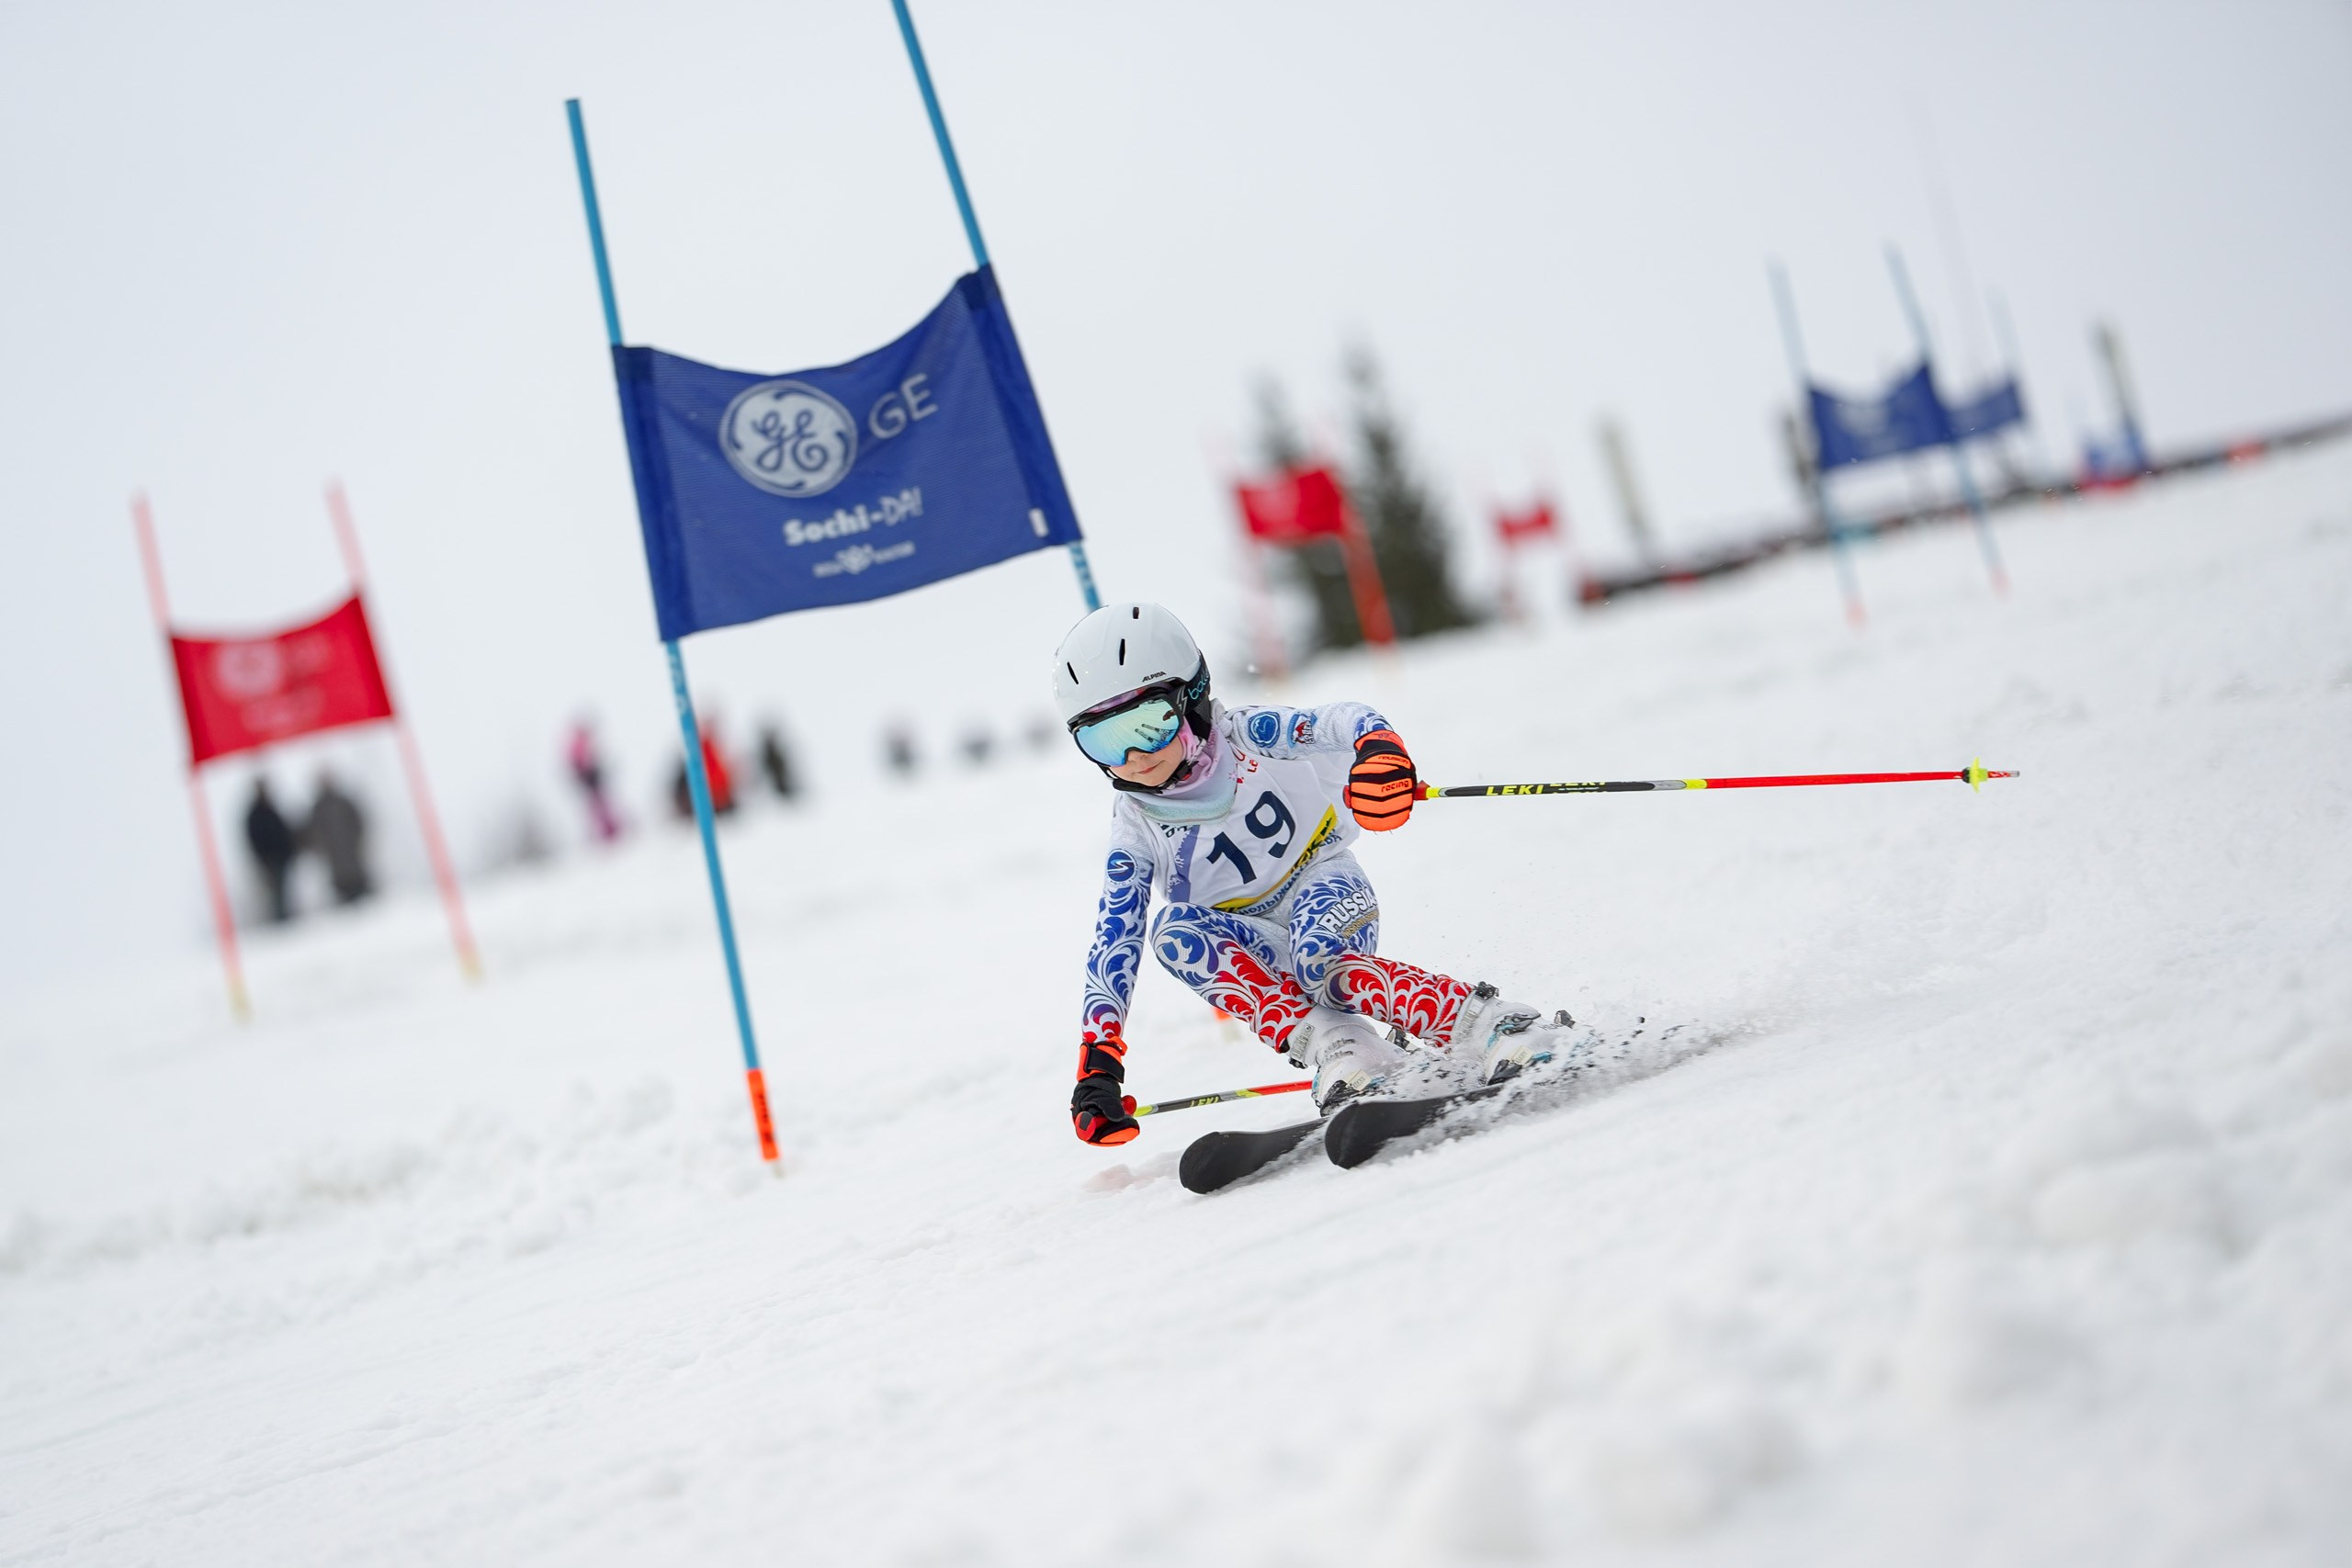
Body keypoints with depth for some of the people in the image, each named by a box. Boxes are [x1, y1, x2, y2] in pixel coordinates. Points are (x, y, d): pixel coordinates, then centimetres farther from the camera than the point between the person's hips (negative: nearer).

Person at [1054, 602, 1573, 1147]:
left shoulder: (1243, 736, -13)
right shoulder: (1135, 830, -6)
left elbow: (1339, 722, -27)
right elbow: (1112, 943, -9)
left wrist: (1379, 749, -52)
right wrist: (1097, 1064, -18)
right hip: (1254, 951, 4)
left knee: (1317, 961, -37)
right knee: (1173, 930, -28)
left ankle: (1484, 1024, -39)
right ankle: (1330, 1044, -39)